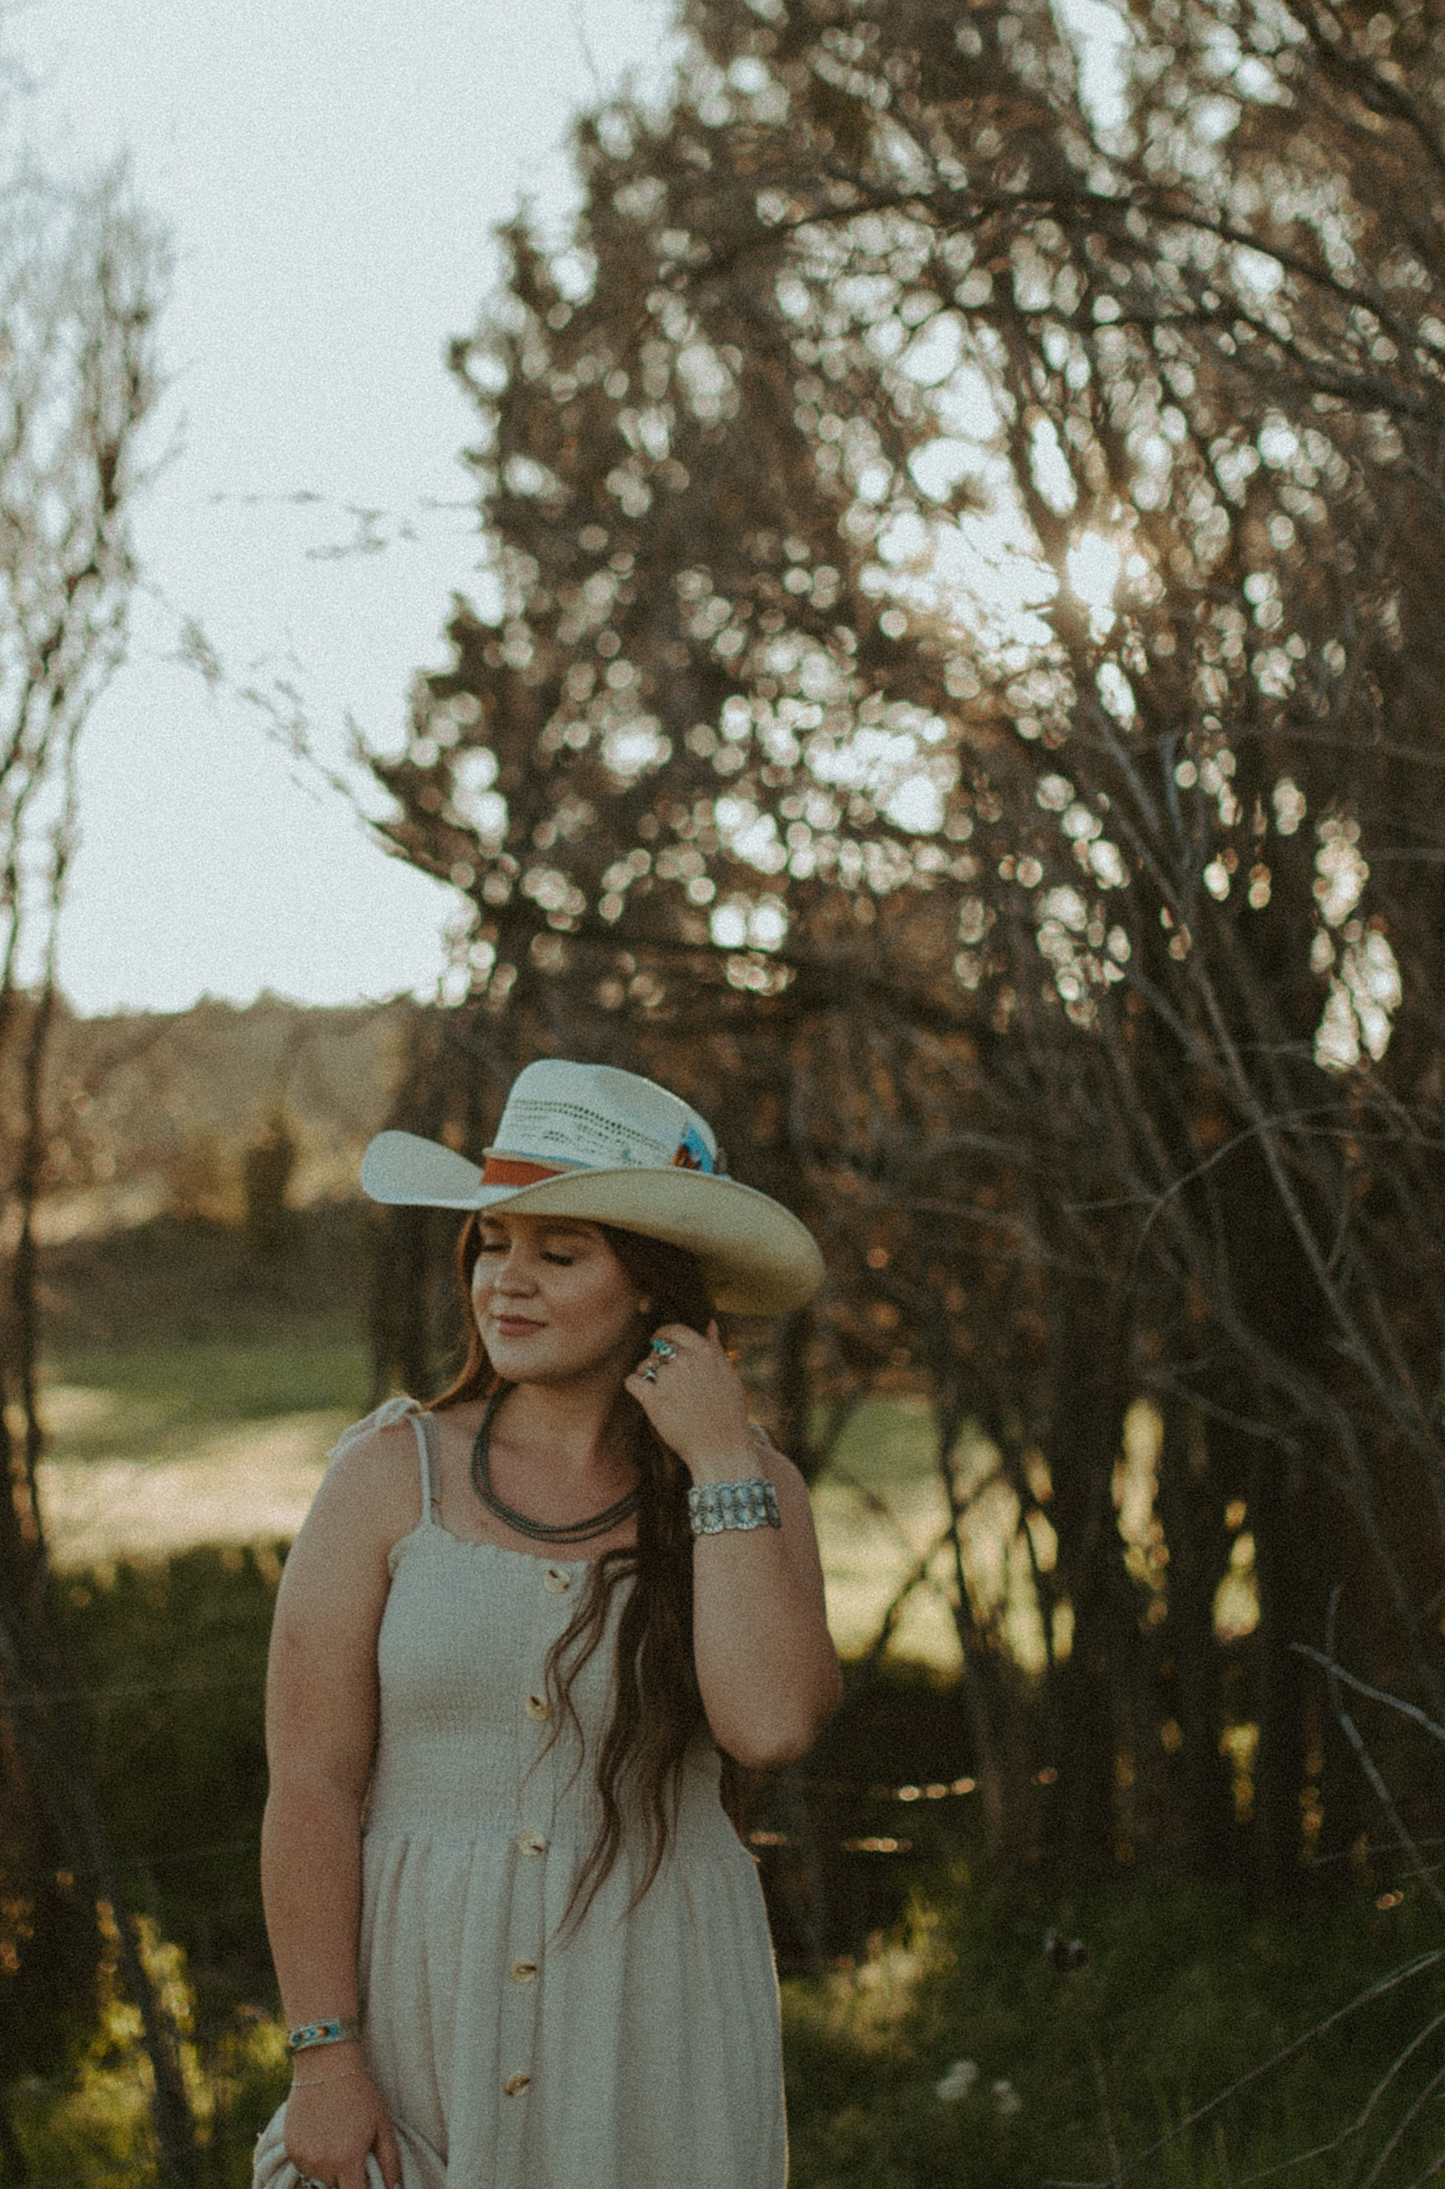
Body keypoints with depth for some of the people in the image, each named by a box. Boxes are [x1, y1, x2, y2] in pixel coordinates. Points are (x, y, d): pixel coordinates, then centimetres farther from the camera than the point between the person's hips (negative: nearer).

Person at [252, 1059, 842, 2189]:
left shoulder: (749, 1487, -1)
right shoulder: (392, 1473, -4)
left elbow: (773, 1722, -18)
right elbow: (310, 1782, -6)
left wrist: (718, 1460, -14)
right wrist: (324, 2057, -10)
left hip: (656, 2016, 1)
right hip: (425, 1997, 0)